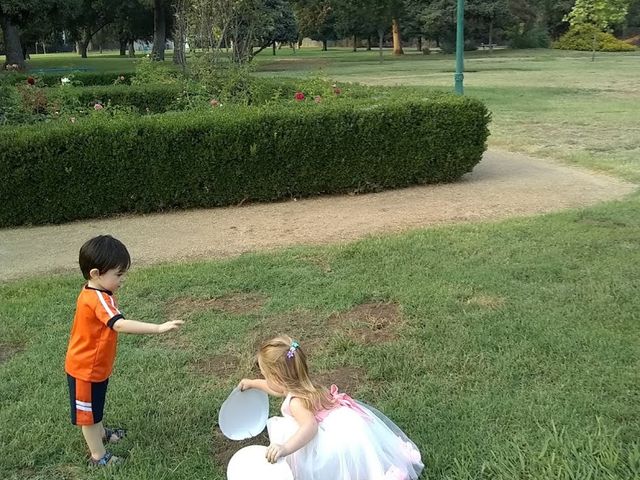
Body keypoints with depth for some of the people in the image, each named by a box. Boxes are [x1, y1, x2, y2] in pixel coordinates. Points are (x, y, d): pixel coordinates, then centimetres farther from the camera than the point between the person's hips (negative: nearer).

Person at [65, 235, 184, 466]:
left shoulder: (92, 293, -2)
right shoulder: (99, 299, -34)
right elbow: (120, 325, -48)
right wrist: (159, 328, -52)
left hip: (96, 366, 9)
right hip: (86, 370, -9)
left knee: (96, 406, 30)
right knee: (88, 412, 10)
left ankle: (100, 433, 51)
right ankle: (98, 456, 26)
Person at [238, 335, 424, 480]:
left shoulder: (296, 402, -23)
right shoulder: (300, 384, 5)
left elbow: (310, 426, -41)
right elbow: (279, 387, 28)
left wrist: (286, 448, -53)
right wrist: (253, 383, 38)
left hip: (341, 438, -10)